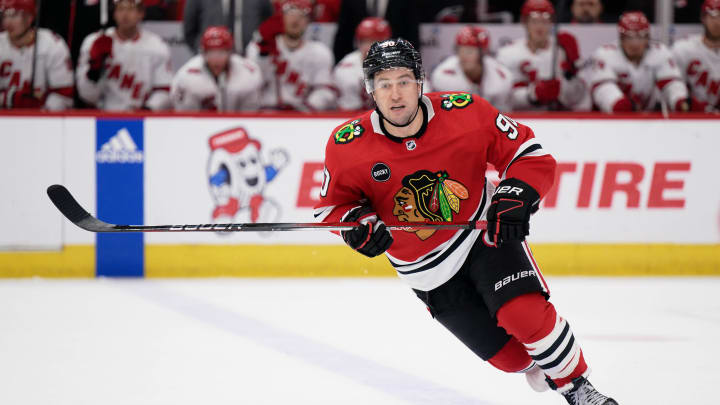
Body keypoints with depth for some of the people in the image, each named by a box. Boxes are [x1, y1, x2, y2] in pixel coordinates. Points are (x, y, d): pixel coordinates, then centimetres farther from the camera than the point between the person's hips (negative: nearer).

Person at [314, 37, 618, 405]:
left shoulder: (465, 113, -19)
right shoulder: (347, 147, -16)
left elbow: (530, 155, -9)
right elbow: (331, 206, 0)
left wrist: (514, 197, -27)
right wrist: (355, 222, -23)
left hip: (486, 234, -1)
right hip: (429, 271, 1)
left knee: (524, 315, -27)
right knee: (509, 355, -1)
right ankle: (538, 364, 35)